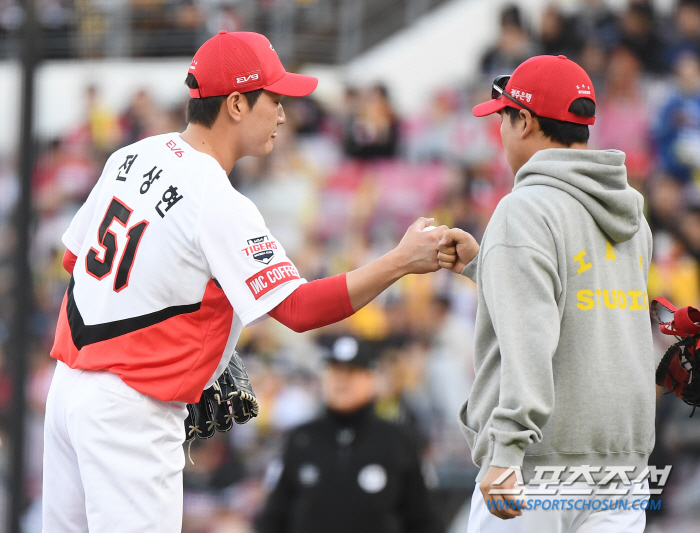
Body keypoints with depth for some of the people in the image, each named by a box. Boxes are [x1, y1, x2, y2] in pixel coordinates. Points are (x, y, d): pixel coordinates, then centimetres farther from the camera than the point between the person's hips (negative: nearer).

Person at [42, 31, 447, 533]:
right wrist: (402, 261, -22)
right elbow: (297, 308, -23)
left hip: (70, 382, 9)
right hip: (130, 412, -9)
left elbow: (75, 256, 18)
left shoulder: (134, 156, 7)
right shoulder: (219, 204, -19)